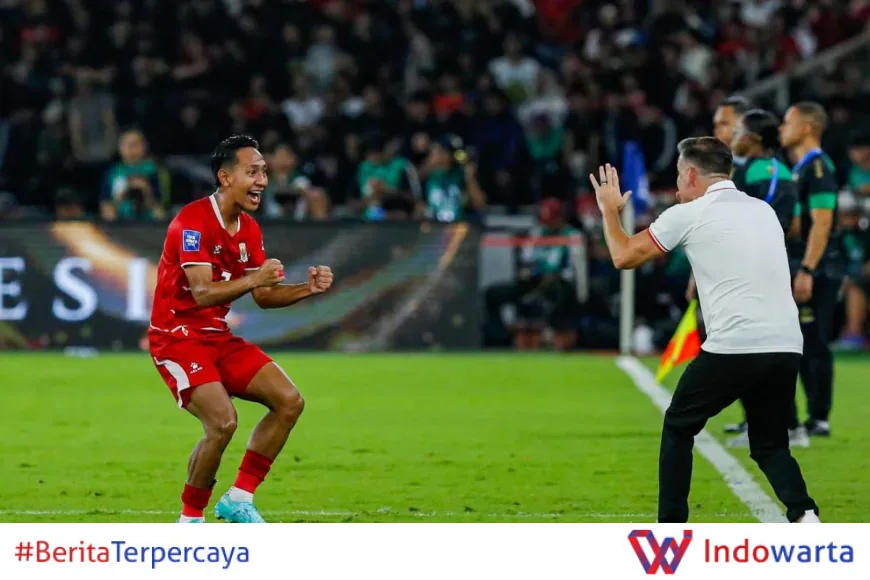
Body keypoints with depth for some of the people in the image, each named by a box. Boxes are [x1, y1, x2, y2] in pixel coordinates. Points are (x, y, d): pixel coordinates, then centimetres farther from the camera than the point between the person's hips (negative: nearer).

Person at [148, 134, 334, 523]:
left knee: (289, 401, -2)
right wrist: (252, 279, -42)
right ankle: (190, 520, -7)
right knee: (222, 422, -25)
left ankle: (239, 498, 4)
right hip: (177, 336, -9)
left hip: (218, 337, 9)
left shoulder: (249, 230, 7)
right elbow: (202, 293, -28)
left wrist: (307, 289, -6)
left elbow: (264, 296, 11)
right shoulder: (193, 221, -19)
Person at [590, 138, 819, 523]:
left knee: (678, 427, 19)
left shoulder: (687, 216, 2)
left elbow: (624, 257, 12)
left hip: (732, 347, -4)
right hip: (786, 347, 5)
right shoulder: (764, 211, 19)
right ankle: (804, 517, -10)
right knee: (769, 444, 17)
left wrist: (610, 210, 31)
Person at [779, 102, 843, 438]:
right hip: (805, 270, 10)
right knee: (804, 345, 11)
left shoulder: (818, 167, -13)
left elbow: (822, 223, -20)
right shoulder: (800, 168, 17)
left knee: (815, 345, -7)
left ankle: (819, 420, -4)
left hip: (818, 270, -10)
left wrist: (806, 271, -24)